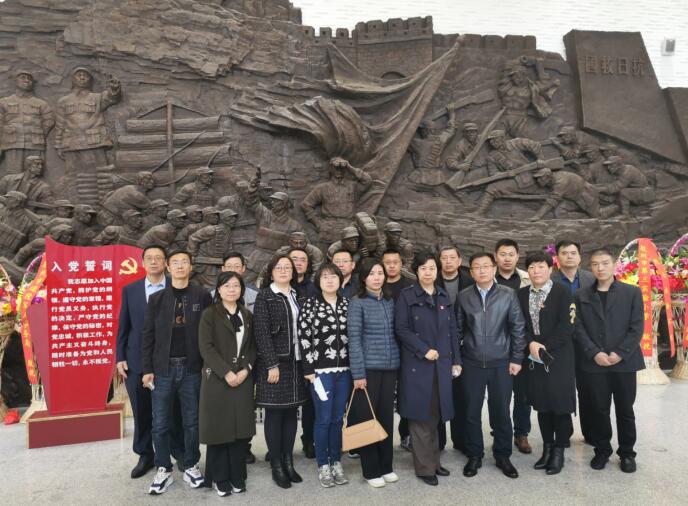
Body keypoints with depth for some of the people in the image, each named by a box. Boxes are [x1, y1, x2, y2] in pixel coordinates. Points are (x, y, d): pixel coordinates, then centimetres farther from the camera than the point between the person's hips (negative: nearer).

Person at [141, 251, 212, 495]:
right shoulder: (157, 298, 4)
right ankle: (164, 470, 20)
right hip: (163, 368, 1)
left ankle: (191, 466, 24)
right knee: (160, 423, 6)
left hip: (192, 368, -1)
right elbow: (148, 335, 4)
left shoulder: (202, 296, 1)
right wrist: (147, 369, -2)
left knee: (192, 421, 9)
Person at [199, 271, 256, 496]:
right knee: (219, 427, 2)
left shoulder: (247, 315, 11)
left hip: (243, 379, 4)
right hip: (217, 378, -3)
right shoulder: (209, 314, -2)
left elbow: (252, 346, 8)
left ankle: (237, 477, 18)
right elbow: (206, 347, -10)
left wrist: (245, 370, -8)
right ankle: (219, 478, 16)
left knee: (241, 428, 5)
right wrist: (226, 373, -16)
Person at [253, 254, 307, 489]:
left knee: (291, 412, 10)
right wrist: (272, 365, -16)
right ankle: (276, 466, 12)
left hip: (296, 362, 5)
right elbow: (262, 332, -10)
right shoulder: (264, 296, -4)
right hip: (274, 362, -5)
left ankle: (288, 462, 20)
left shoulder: (297, 295, 11)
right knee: (274, 414, 2)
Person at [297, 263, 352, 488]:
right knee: (323, 419, 2)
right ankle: (323, 465, 17)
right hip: (320, 370, -3)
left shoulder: (347, 303, 7)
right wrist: (308, 370, -9)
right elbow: (303, 338, -6)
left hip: (344, 370, 3)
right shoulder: (310, 305, -3)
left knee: (338, 418, 11)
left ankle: (336, 462, 24)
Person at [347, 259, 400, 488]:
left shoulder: (390, 301, 10)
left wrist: (398, 361, 6)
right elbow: (354, 339, -10)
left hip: (390, 367, 5)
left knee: (386, 416, 12)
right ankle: (371, 470, 16)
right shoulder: (357, 302, -6)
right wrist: (358, 373, -14)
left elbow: (394, 333, 13)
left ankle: (386, 466, 24)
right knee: (367, 417, 4)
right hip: (368, 367, -5)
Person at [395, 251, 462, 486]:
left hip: (441, 363, 4)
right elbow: (401, 329, -9)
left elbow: (452, 330, 11)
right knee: (421, 415, 2)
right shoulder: (406, 296, -4)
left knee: (435, 414, 12)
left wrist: (456, 359, 7)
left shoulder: (444, 296, 11)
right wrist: (424, 350, -15)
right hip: (417, 363, -4)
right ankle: (425, 466, 13)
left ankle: (434, 461, 25)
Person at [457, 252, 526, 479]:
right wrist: (455, 359, 3)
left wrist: (516, 359, -3)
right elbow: (458, 329, 5)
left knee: (501, 411, 8)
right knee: (472, 411, 8)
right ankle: (474, 455, 24)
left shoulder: (508, 295, -2)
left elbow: (518, 328, 0)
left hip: (501, 363, -1)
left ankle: (503, 456, 26)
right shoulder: (463, 296, 1)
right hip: (472, 363, 1)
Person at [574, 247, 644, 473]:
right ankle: (602, 450, 23)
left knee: (625, 410, 9)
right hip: (594, 364, 1)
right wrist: (595, 353, -11)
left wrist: (619, 353, -12)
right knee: (598, 410, 8)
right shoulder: (581, 296, 6)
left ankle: (627, 453, 24)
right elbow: (579, 329, 1)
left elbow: (637, 327, -3)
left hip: (624, 362, -1)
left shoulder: (632, 292, 3)